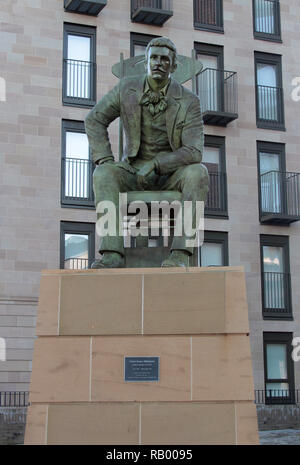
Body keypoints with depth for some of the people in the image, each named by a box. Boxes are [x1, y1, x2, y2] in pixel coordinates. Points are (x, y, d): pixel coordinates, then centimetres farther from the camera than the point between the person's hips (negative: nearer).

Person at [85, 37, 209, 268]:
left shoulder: (188, 101, -12)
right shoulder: (127, 89, -4)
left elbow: (194, 152, -19)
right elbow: (94, 120, 4)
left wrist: (155, 165, -27)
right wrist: (106, 161, -9)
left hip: (172, 174, -1)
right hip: (134, 170, 2)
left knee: (198, 172, -33)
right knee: (103, 174, -28)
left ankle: (180, 254, -38)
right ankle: (113, 253, -39)